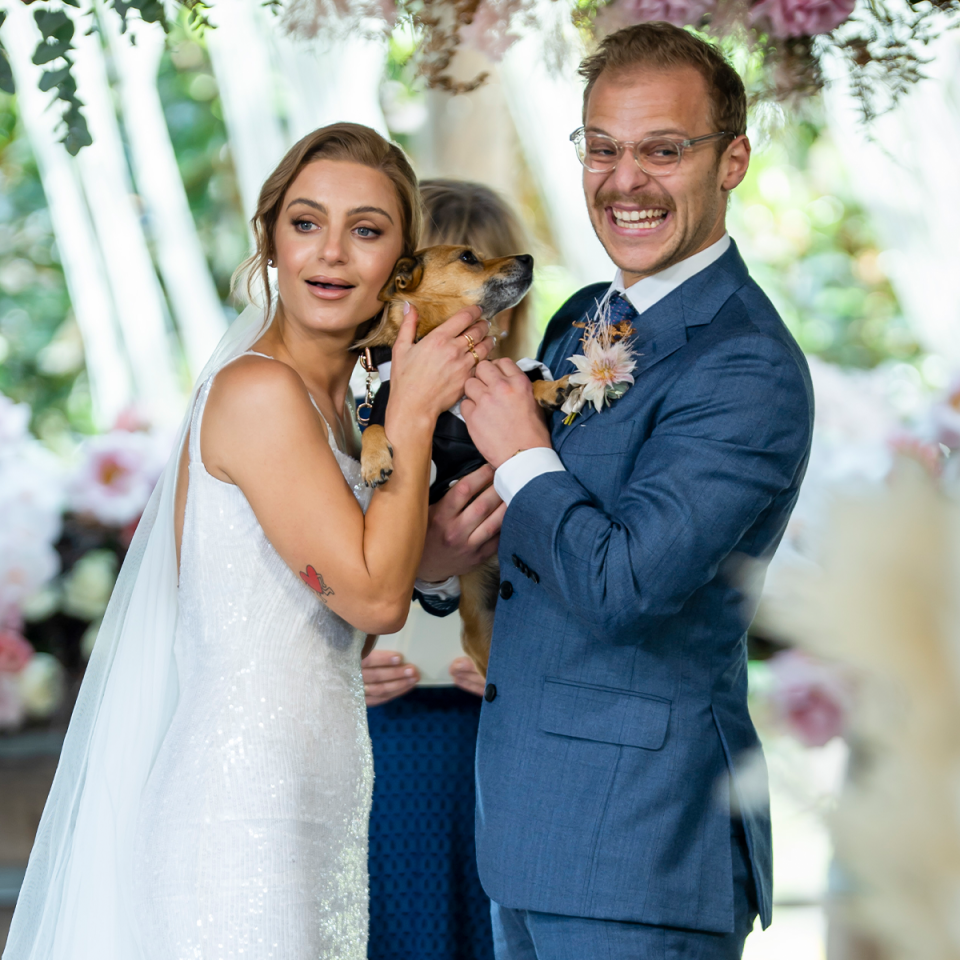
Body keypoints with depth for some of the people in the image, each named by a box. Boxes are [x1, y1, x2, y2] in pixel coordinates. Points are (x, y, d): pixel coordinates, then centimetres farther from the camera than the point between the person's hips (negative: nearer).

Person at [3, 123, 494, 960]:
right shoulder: (260, 391, -14)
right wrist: (413, 413, -9)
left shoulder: (328, 401, 13)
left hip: (310, 811, 9)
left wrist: (430, 545, 2)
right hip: (245, 810, -9)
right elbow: (373, 596, -15)